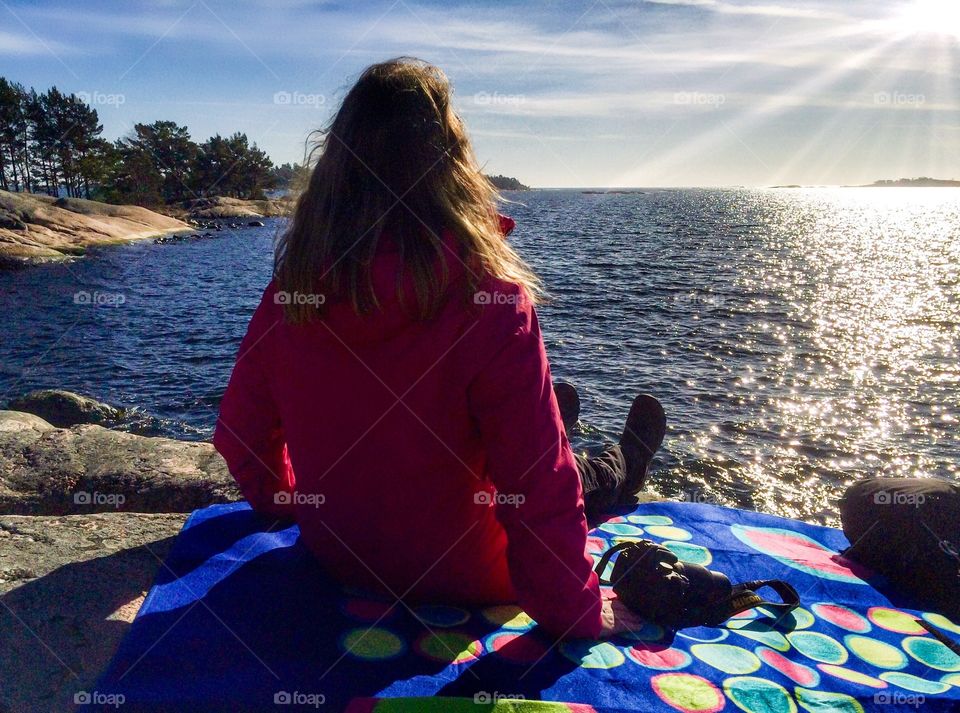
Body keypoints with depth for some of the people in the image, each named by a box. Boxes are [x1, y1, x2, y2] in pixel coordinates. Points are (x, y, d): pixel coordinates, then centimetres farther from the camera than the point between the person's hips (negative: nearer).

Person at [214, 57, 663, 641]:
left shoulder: (291, 289, -15)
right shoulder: (491, 302, -30)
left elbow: (242, 431, -1)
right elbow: (542, 489, -25)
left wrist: (282, 500, 20)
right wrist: (577, 612, -8)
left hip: (333, 553, 5)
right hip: (458, 579, -4)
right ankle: (615, 475, 57)